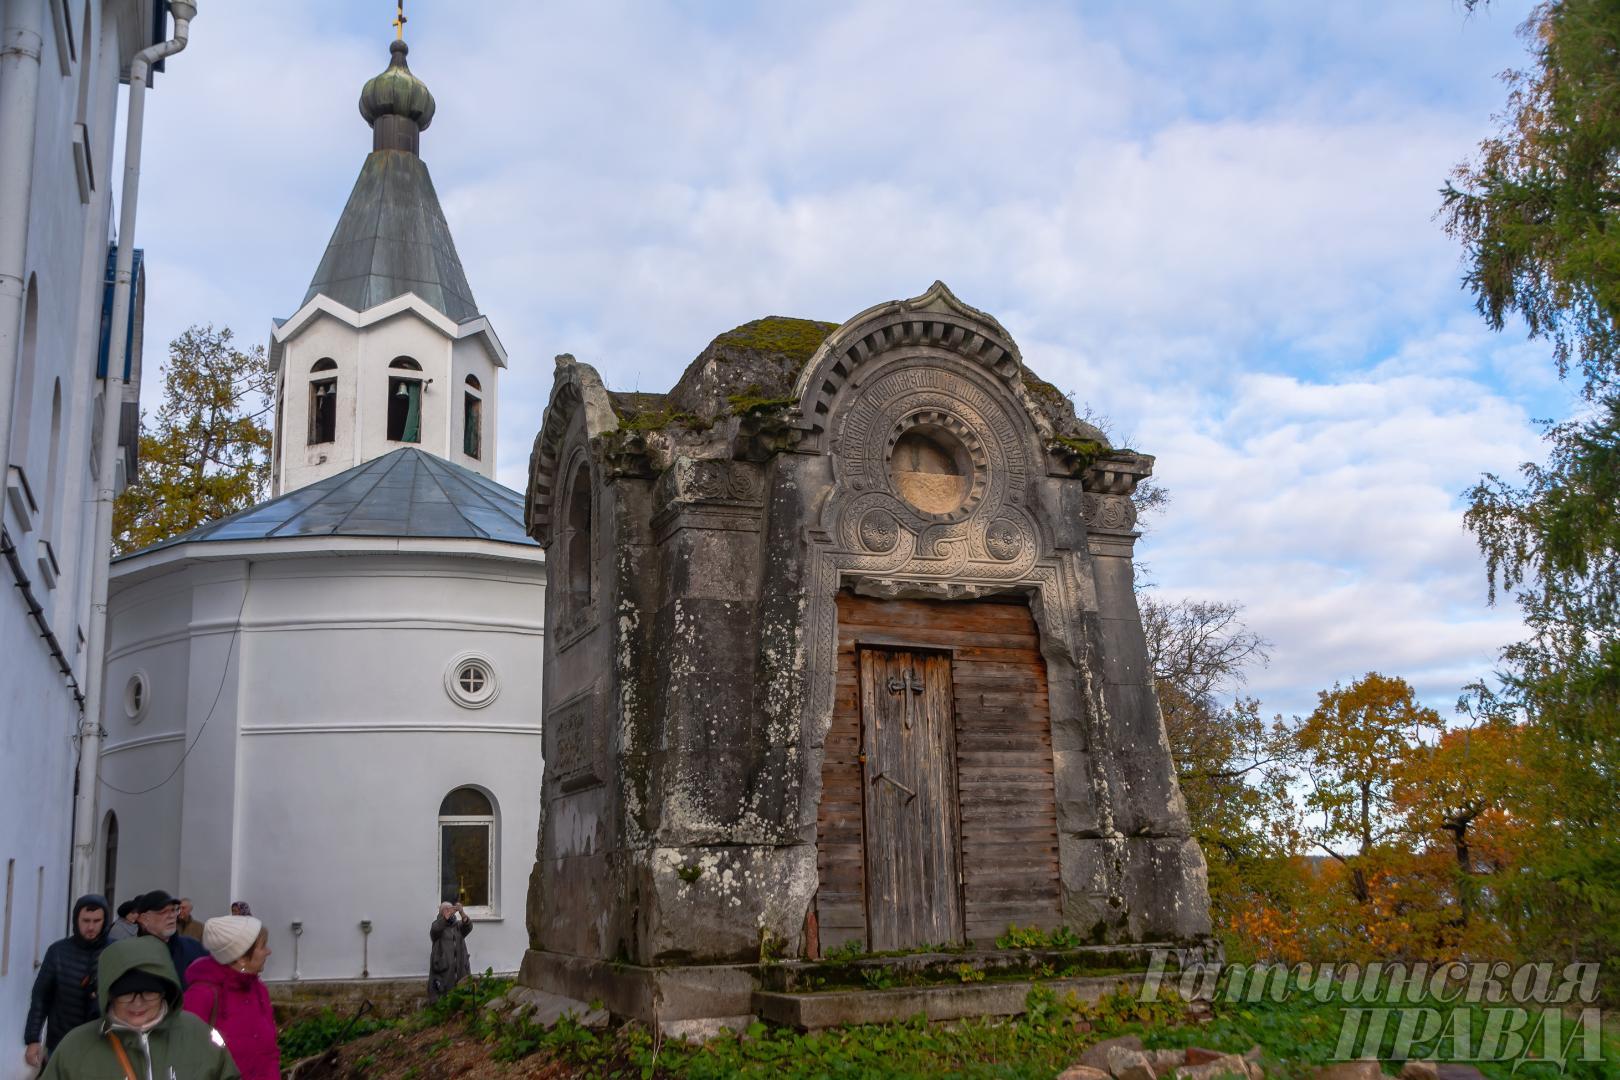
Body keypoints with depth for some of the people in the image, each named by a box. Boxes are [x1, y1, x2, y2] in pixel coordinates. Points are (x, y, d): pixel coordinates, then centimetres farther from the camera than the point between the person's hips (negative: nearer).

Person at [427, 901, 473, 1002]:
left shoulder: (459, 925, 15)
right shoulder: (437, 925, 7)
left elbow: (468, 927, -8)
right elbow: (435, 930, -18)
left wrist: (461, 912, -29)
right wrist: (446, 916, -36)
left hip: (460, 968, 3)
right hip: (442, 967, -3)